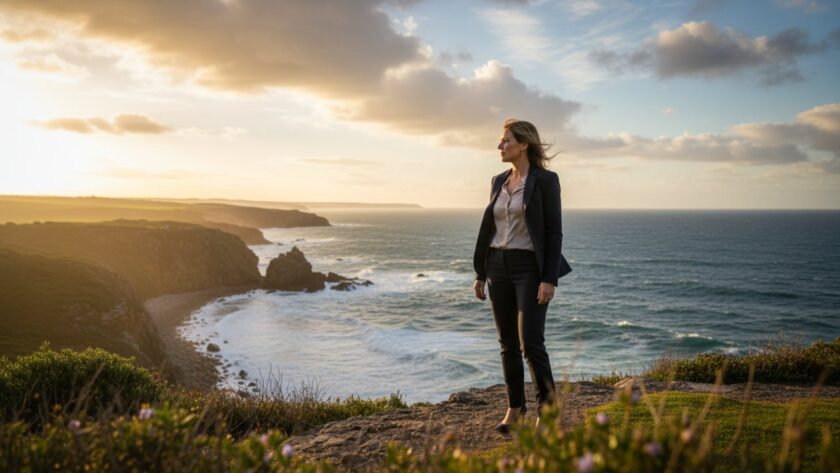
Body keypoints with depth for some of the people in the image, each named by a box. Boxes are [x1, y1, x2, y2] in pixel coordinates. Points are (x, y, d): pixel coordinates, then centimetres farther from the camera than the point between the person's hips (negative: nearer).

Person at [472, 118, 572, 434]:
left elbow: (554, 232, -11)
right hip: (498, 267, 6)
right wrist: (480, 273, 13)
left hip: (530, 268, -6)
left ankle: (547, 407, 8)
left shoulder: (545, 180, -7)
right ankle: (515, 408, 21)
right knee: (508, 343, 9)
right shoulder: (498, 181, 11)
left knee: (530, 342, -11)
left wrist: (549, 279, -17)